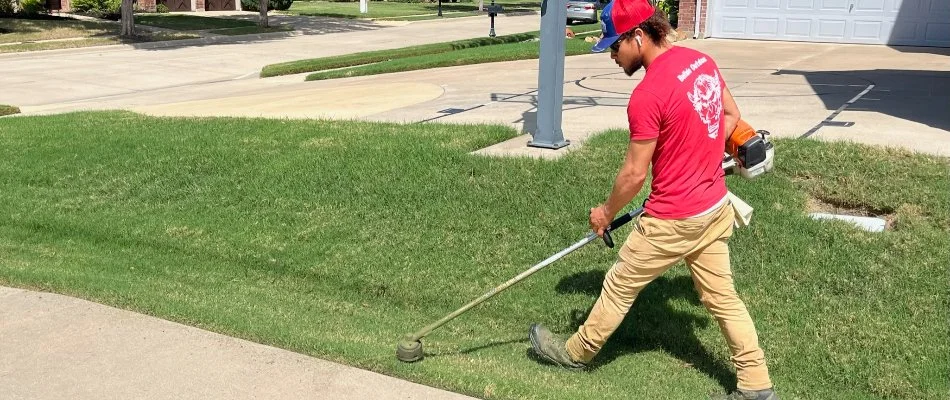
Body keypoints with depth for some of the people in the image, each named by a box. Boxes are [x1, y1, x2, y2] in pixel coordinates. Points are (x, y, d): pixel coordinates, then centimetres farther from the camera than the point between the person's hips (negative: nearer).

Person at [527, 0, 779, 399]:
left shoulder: (648, 94, -24)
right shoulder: (702, 60, 0)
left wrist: (606, 212, 0)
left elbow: (634, 175, -17)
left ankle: (577, 352, 32)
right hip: (716, 206, 8)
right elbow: (731, 114, 14)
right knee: (722, 296, 17)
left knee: (619, 286, 12)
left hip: (673, 220, -8)